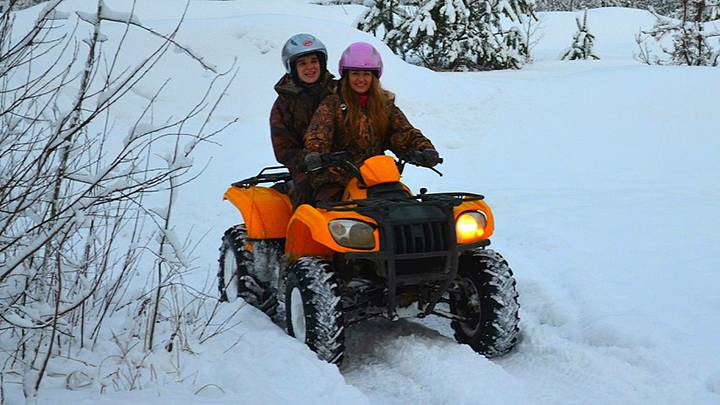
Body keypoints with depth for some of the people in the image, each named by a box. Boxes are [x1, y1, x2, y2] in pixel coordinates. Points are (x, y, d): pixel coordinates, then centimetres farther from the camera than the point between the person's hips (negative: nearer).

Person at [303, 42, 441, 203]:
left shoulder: (385, 104, 14)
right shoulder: (332, 104, 3)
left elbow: (404, 132, 6)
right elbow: (318, 132, -12)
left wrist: (425, 149, -14)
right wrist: (314, 154, -34)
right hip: (336, 181, -3)